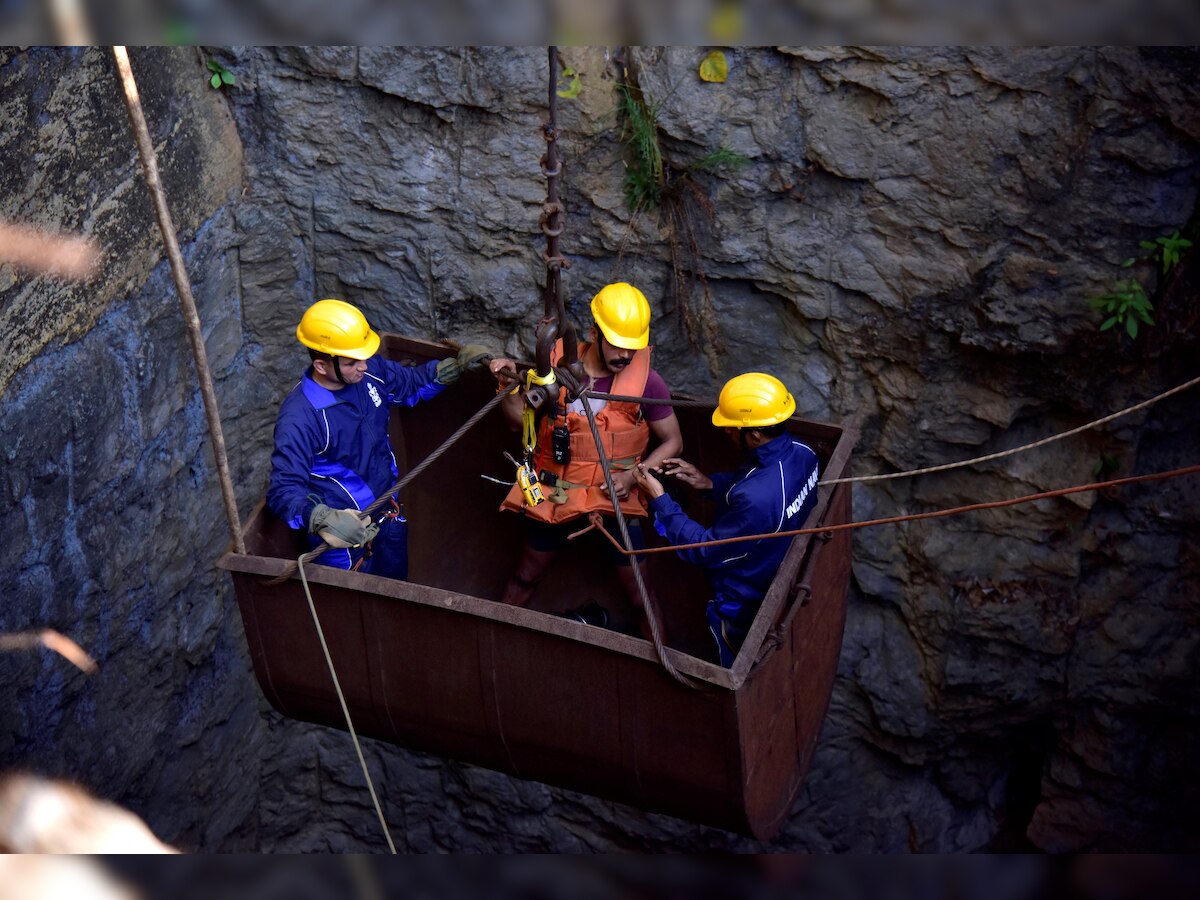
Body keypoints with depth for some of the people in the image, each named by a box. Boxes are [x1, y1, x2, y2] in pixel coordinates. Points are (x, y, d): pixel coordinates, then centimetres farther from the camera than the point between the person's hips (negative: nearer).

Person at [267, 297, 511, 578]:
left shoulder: (370, 371, -10)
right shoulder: (300, 417, -31)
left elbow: (412, 382, 12)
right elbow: (283, 490, -33)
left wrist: (457, 365, -2)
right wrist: (324, 519, -50)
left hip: (388, 514, 7)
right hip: (345, 533, -7)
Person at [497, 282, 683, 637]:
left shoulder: (645, 381, -15)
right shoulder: (559, 365, -10)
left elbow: (672, 442, -5)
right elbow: (522, 418, 3)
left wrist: (633, 476, -18)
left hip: (615, 500, -2)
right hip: (556, 493, 2)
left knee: (641, 595, 6)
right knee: (525, 577, 19)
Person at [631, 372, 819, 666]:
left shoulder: (756, 499, -44)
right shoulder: (800, 452, -17)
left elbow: (706, 551, -30)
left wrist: (659, 500, -25)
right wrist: (710, 482, -5)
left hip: (744, 607, -7)